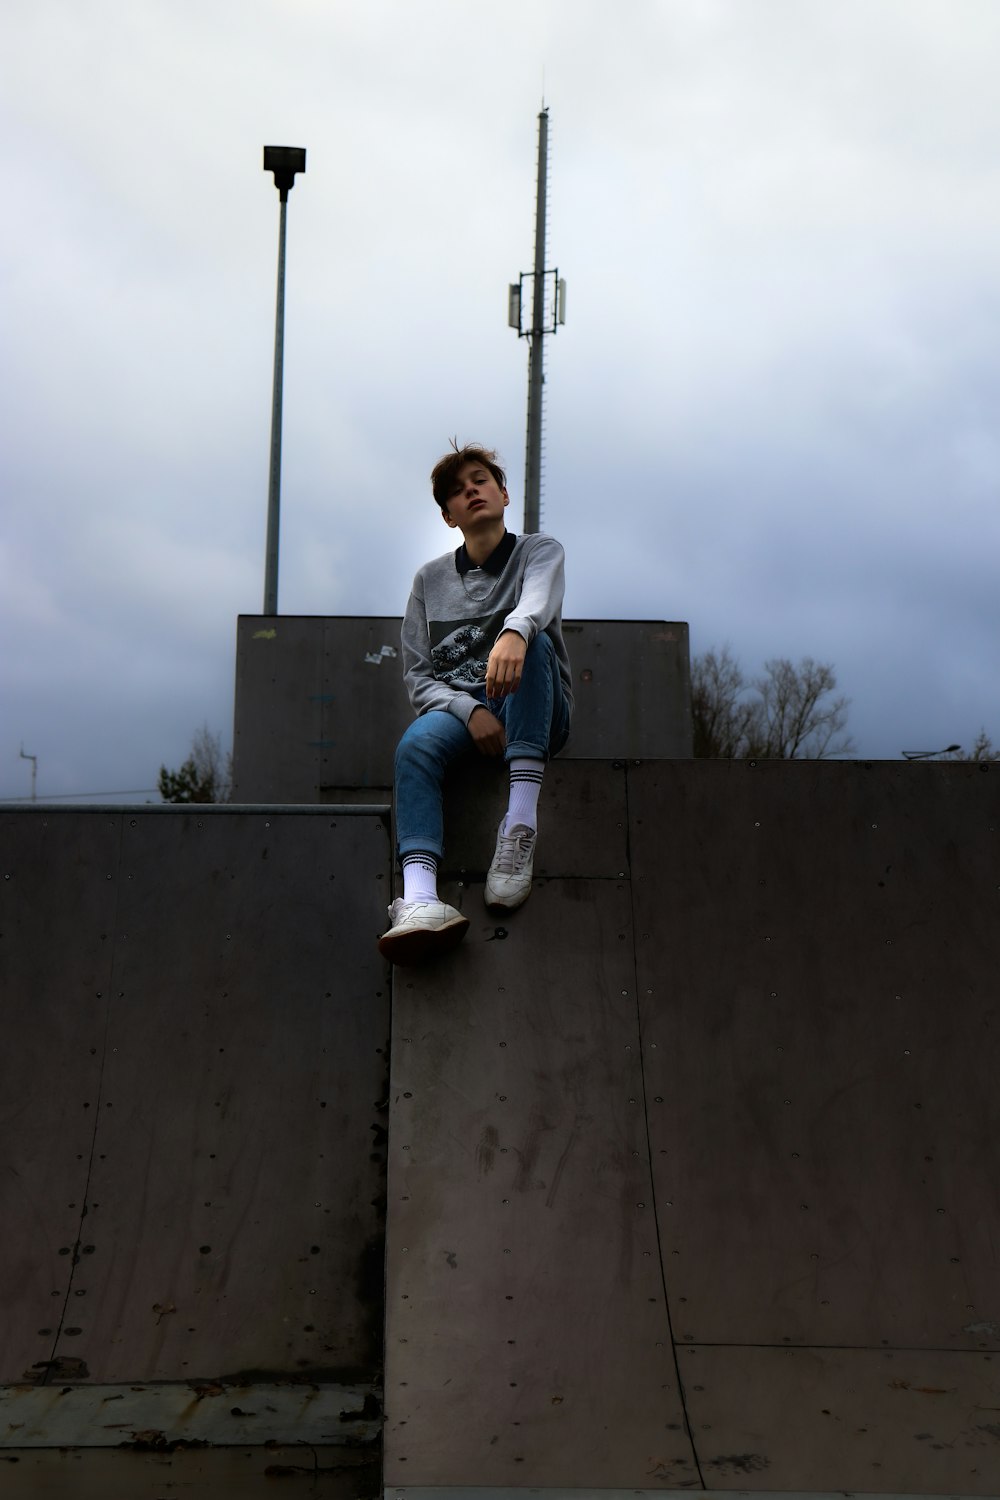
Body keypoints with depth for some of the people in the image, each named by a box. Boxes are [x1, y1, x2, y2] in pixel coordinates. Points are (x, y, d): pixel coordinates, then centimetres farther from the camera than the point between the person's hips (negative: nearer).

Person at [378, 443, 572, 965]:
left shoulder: (540, 551, 8)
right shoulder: (431, 579, 14)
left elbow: (537, 601, -18)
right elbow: (418, 676, 6)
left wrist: (514, 632, -44)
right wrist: (470, 710, -15)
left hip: (537, 717, -1)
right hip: (456, 708, 1)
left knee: (532, 643, -33)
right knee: (416, 743, -33)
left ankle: (521, 819, -46)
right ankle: (419, 897, -56)